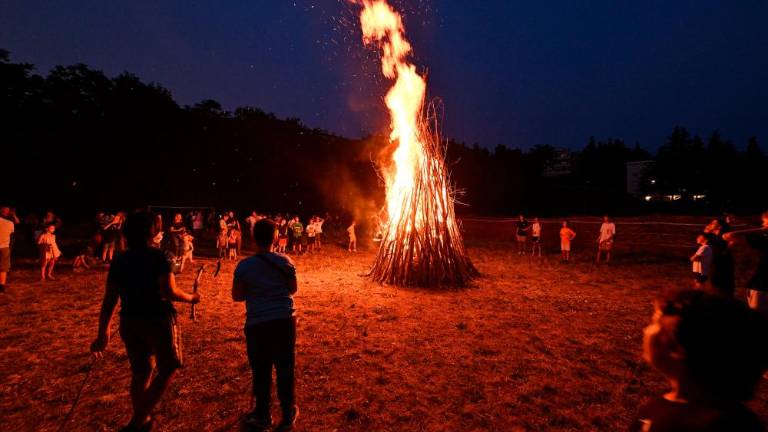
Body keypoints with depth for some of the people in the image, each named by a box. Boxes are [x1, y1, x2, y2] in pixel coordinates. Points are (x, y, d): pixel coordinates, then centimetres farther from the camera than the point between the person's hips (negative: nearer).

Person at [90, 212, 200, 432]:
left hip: (130, 322, 6)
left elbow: (109, 300, 5)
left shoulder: (119, 261, 4)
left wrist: (102, 333, 12)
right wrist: (191, 297, -1)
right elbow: (169, 292, -20)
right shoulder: (157, 257, -13)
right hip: (157, 320, -6)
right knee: (167, 368, 12)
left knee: (140, 372, 20)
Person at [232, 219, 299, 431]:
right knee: (286, 368, 14)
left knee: (261, 371, 14)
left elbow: (237, 296, -1)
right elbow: (293, 289, 6)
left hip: (258, 324, -1)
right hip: (285, 320, 2)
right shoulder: (285, 261, -4)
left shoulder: (244, 265, -8)